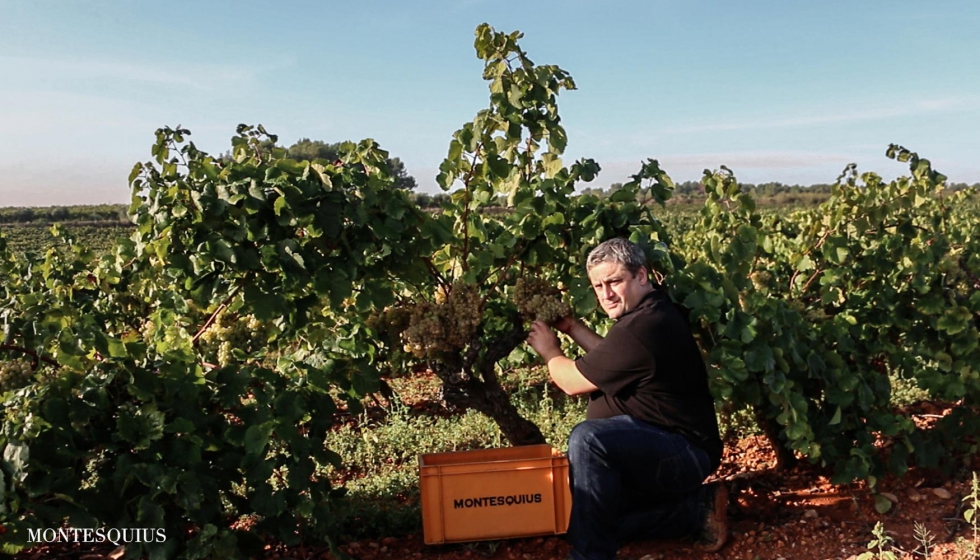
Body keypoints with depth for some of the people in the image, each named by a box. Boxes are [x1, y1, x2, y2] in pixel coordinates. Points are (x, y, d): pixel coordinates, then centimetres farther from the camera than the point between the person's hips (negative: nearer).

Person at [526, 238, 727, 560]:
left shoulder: (639, 328, -26)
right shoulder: (652, 312, 8)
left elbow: (573, 382, -16)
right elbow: (611, 360, 23)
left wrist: (549, 350, 3)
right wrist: (571, 327, 14)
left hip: (684, 453, -11)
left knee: (587, 439, -33)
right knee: (598, 512, 13)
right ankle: (697, 509, 16)